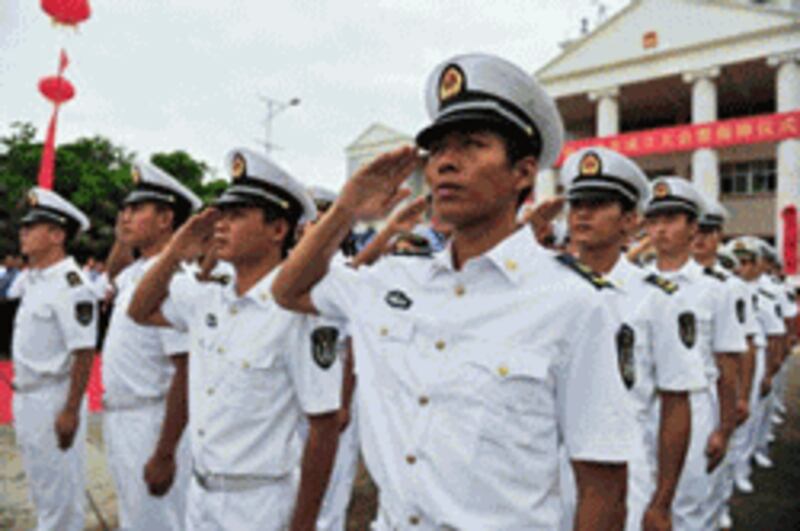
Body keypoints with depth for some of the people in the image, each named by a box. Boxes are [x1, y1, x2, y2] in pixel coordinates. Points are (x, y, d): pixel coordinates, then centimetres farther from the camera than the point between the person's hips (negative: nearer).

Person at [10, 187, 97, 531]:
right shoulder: (29, 280, 8)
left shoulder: (71, 284, -21)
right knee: (39, 485, 24)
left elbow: (84, 353, -23)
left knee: (60, 492, 4)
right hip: (26, 396, 9)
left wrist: (70, 412, -23)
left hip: (54, 399, -9)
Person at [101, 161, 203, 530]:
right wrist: (122, 237, 14)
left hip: (153, 422, -9)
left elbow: (186, 372, -25)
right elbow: (111, 281, 33)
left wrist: (165, 454, -25)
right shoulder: (134, 272, 7)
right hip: (119, 417, 9)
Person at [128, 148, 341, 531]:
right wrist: (175, 252, 0)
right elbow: (140, 312, 16)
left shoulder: (301, 311, -21)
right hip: (199, 493, 7)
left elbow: (324, 427, -18)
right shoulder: (206, 297, 1)